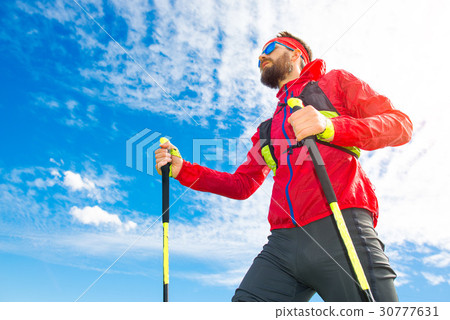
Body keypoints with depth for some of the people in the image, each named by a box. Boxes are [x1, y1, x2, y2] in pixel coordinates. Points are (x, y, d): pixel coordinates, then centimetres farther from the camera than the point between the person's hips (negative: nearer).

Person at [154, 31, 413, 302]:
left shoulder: (335, 82, 17)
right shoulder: (268, 129, 31)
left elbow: (401, 125, 4)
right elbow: (242, 185, 28)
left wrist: (331, 127, -16)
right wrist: (182, 169, 16)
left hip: (341, 228, -4)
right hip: (283, 242, 5)